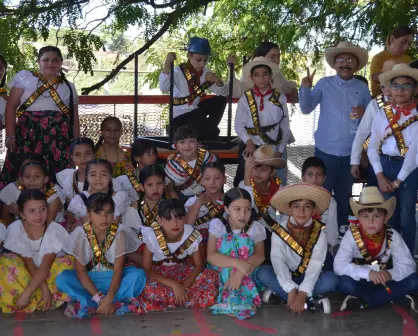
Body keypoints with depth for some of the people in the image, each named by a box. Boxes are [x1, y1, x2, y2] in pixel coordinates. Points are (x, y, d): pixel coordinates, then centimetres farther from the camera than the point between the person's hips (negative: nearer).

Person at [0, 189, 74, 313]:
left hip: (50, 273, -1)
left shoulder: (55, 230, -21)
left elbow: (46, 266, -27)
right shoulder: (15, 229, -18)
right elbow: (29, 264, -19)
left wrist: (26, 293, -35)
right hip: (26, 273, 1)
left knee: (68, 262, -29)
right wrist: (44, 288, -30)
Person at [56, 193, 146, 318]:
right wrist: (99, 298, -28)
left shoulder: (119, 233, -16)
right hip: (88, 280, 0)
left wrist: (108, 299, -35)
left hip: (113, 278, 0)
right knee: (62, 279, -27)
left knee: (139, 274, -28)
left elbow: (118, 270, -20)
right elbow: (80, 270, -17)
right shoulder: (81, 233, -15)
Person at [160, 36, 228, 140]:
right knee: (204, 133, -26)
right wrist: (167, 63, -40)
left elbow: (223, 93, -2)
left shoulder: (205, 73, 2)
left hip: (196, 112, 7)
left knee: (220, 100, -7)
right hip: (180, 117, -7)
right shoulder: (179, 71, -16)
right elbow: (164, 88, -33)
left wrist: (216, 80, -22)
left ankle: (210, 128, 5)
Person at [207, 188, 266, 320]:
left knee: (243, 239, -23)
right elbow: (211, 255, -21)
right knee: (227, 240, -25)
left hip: (247, 273, 1)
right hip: (221, 272, -1)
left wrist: (240, 273, -38)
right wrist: (237, 263, -38)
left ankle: (230, 298, -30)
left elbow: (260, 255, -20)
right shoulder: (217, 224, -11)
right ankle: (233, 298, -32)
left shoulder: (255, 227, -7)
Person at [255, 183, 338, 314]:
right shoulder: (279, 232, -8)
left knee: (331, 279, -28)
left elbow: (316, 264, -19)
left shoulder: (319, 233, -8)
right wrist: (291, 290, -32)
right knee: (262, 272, -27)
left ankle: (279, 294, -23)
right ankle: (310, 302, -29)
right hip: (285, 279, 0)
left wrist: (302, 293, -32)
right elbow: (278, 261, -18)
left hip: (308, 278, 0)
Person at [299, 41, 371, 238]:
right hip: (326, 149, -2)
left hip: (351, 151, 2)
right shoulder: (324, 84, -1)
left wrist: (364, 113, -14)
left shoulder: (362, 88, 4)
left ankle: (342, 228, 30)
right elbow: (306, 108, -4)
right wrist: (305, 88, -19)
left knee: (344, 193, 16)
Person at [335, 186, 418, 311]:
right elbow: (339, 265, -24)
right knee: (345, 283, -34)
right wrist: (368, 273, -37)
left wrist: (390, 274, -35)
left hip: (384, 282, 3)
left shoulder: (392, 236, -10)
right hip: (361, 282, -2)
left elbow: (408, 264, -13)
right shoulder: (352, 235, -16)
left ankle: (362, 301, -21)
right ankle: (393, 297, -19)